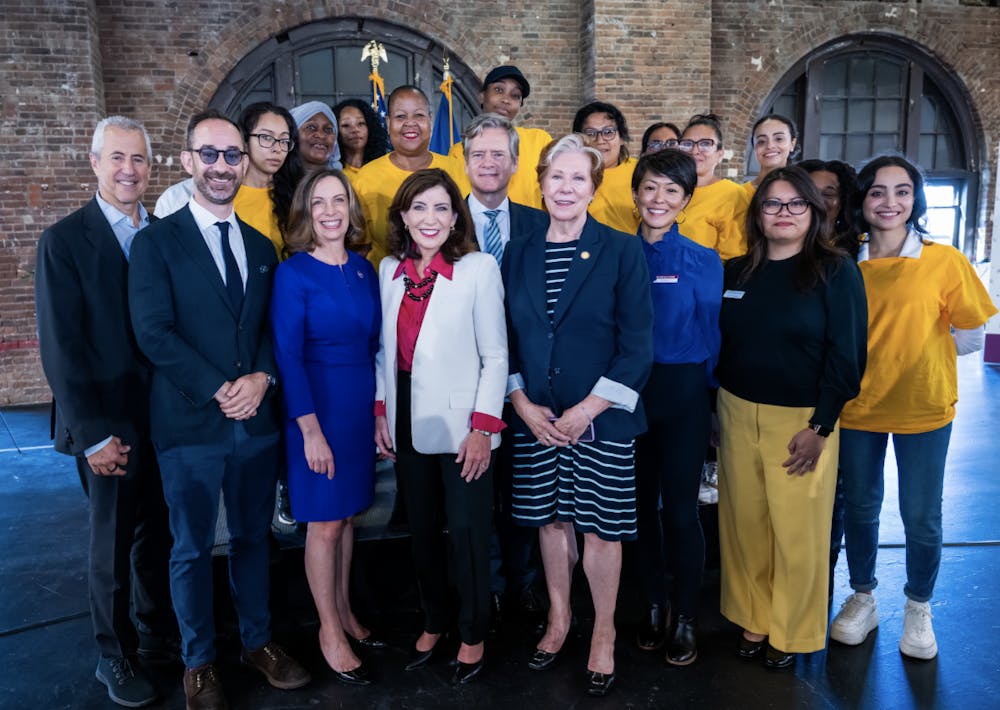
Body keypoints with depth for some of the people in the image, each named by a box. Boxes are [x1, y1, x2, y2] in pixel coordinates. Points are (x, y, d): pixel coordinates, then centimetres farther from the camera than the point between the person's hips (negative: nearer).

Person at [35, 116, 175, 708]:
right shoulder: (64, 242, -8)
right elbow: (61, 347, -10)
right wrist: (93, 434, -13)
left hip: (167, 415, 4)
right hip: (111, 425, -4)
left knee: (158, 532, 16)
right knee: (113, 543, 11)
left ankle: (156, 630, 37)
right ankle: (117, 656, 31)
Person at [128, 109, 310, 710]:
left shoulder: (262, 246, 11)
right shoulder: (156, 241, -3)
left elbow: (273, 328, 10)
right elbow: (154, 332, -12)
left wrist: (261, 378, -9)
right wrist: (218, 390, -16)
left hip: (257, 419, 4)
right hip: (190, 423, -4)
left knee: (254, 537, 16)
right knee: (193, 549, 9)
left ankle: (258, 641, 35)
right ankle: (199, 661, 28)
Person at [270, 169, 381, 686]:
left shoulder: (365, 269, 6)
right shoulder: (292, 274, -11)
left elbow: (374, 344, 10)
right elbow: (287, 356, -14)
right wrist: (311, 429, -16)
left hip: (362, 405, 5)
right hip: (317, 406, -5)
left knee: (347, 516, 16)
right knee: (324, 523, 5)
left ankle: (344, 612, 33)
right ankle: (330, 631, 22)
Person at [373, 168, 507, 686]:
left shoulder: (478, 268, -9)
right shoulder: (389, 269, 5)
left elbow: (495, 356, -9)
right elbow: (385, 348, 11)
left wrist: (483, 428, -14)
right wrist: (380, 412, 6)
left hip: (460, 427, -4)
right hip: (409, 425, 5)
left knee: (467, 533, 5)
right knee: (422, 532, 17)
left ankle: (473, 636, 27)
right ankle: (433, 622, 37)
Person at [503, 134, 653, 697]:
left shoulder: (622, 251, -4)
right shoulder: (519, 254, 6)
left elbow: (637, 346, -8)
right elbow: (506, 339, 7)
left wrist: (587, 409, -13)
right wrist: (524, 404, -6)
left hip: (601, 419, -3)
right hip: (536, 419, 3)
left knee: (601, 527, 6)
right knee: (550, 520, 14)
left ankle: (604, 635, 27)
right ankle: (558, 620, 35)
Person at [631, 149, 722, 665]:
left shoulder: (703, 262, -2)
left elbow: (711, 336, 4)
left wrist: (703, 387, 2)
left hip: (682, 395, -2)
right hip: (626, 391, 2)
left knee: (680, 509, 2)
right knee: (640, 503, 12)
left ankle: (685, 617, 21)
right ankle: (654, 604, 31)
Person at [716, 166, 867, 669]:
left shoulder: (836, 271, -4)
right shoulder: (736, 272, 8)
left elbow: (846, 355, -7)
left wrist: (819, 427, -11)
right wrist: (717, 412, 7)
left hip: (802, 420, -3)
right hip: (737, 415, 4)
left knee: (797, 530, 3)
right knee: (744, 524, 9)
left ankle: (792, 633, 23)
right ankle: (752, 619, 28)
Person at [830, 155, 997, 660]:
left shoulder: (944, 261, -8)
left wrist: (917, 350, -5)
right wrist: (883, 350, -3)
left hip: (923, 409, -2)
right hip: (858, 408, 2)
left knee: (921, 518, 9)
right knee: (859, 509, 15)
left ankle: (918, 609, 33)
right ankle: (863, 599, 36)